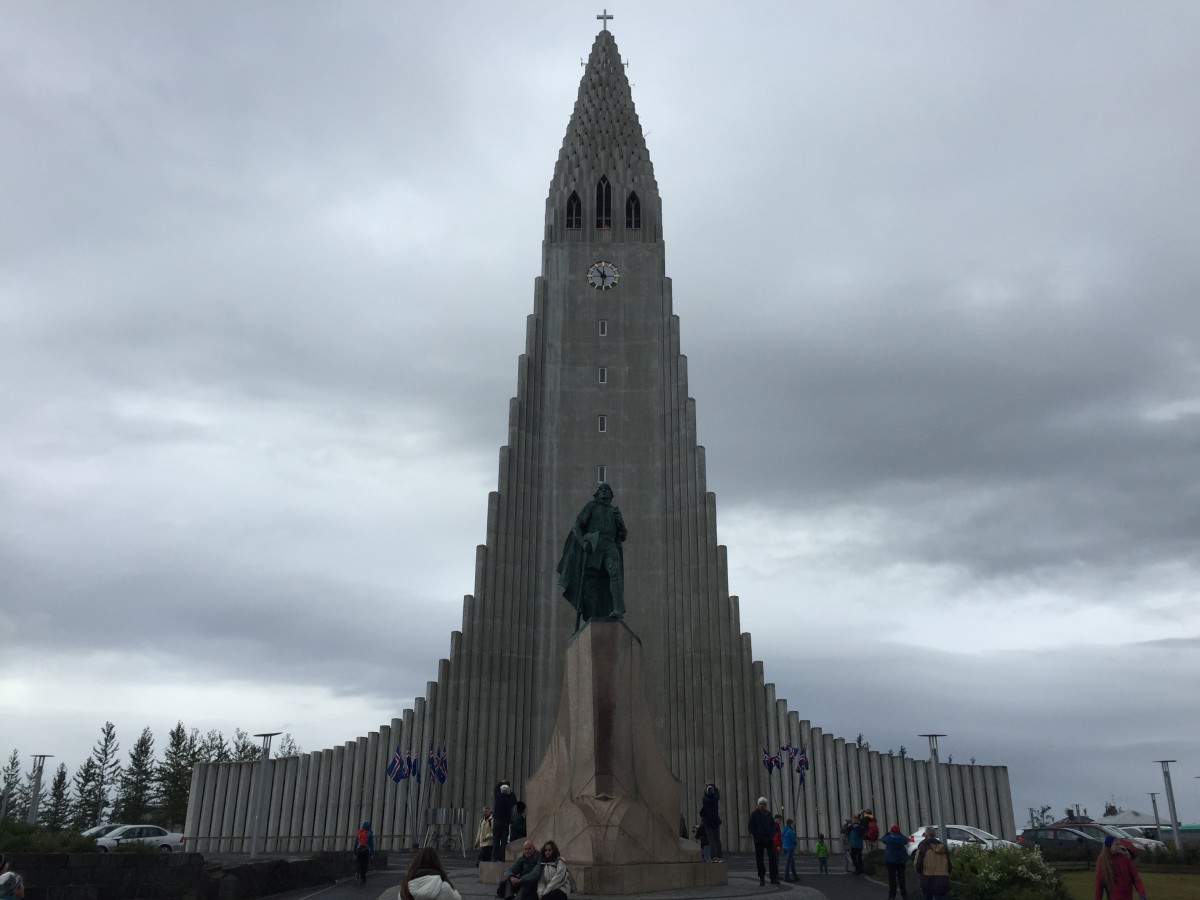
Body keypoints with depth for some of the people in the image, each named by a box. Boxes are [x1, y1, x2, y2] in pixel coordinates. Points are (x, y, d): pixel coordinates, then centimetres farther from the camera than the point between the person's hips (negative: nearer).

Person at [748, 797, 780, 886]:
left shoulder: (768, 813, 9)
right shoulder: (754, 814, -1)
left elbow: (773, 825, 16)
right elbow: (750, 827, -3)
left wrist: (772, 835, 1)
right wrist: (757, 836, -10)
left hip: (769, 839, 3)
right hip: (759, 841, -3)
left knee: (772, 858, -4)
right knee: (759, 860, 0)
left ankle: (774, 878, -1)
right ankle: (762, 878, 8)